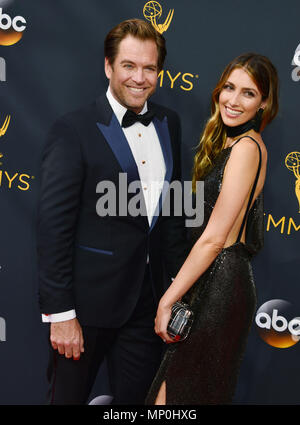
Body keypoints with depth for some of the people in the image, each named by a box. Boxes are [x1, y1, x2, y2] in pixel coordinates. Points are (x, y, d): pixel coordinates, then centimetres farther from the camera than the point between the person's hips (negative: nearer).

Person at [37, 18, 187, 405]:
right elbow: (53, 227, -15)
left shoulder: (168, 123, 6)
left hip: (150, 298, 5)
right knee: (69, 395, 12)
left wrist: (177, 281, 11)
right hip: (89, 301, -5)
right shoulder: (74, 130, -13)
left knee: (136, 397, 18)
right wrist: (60, 314, -15)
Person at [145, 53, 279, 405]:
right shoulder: (226, 142, 14)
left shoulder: (246, 147, -16)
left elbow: (214, 238, -20)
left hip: (220, 284, -9)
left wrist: (168, 300, -16)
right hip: (210, 279, 9)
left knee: (174, 393, -1)